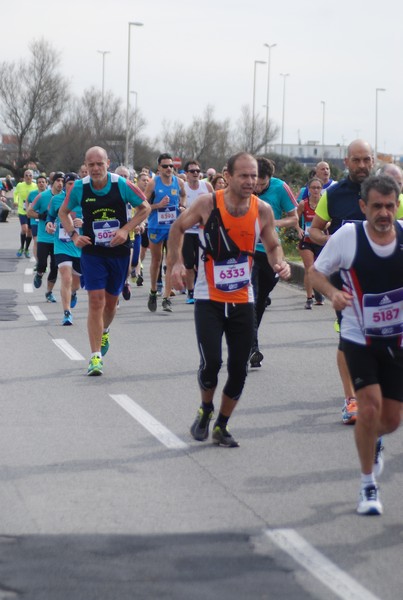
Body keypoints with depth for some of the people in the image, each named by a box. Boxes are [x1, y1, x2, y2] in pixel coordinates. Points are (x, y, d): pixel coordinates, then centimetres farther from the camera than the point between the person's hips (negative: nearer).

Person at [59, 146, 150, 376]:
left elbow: (145, 207, 0)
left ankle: (104, 331, 48)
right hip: (92, 252, -1)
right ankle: (96, 357, -10)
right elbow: (63, 212, 10)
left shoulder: (122, 185, -12)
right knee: (96, 301, -11)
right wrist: (74, 235, -6)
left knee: (111, 301, 14)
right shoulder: (79, 188, -8)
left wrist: (126, 230, -12)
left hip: (119, 251, 1)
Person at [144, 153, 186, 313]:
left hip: (173, 227, 1)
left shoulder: (179, 182, 1)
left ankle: (167, 298, -7)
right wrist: (159, 205, -19)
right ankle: (153, 292, 32)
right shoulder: (153, 183, -7)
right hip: (155, 226, -1)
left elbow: (183, 195, 23)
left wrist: (182, 206, 3)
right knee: (156, 260, 12)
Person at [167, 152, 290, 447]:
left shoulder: (263, 210, -5)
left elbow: (273, 246, 9)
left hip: (243, 300, 3)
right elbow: (178, 228, 3)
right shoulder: (208, 203, -12)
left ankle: (221, 427, 23)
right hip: (209, 298, -3)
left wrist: (280, 263, -14)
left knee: (239, 369, 3)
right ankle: (206, 411, 17)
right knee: (211, 361, -14)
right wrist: (177, 262, -9)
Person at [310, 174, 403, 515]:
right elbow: (317, 272, -2)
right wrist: (332, 293, -22)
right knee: (370, 405, -17)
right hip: (358, 338, -3)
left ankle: (373, 442, 46)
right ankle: (368, 486, 2)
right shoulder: (348, 236, -15)